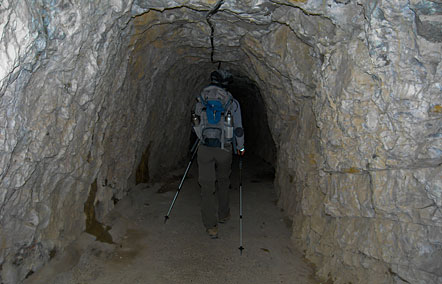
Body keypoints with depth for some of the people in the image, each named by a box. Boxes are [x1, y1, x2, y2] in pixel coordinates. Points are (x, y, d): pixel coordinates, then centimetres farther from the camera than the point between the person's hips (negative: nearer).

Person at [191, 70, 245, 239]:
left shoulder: (201, 100, 6)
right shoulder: (232, 102, -1)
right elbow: (238, 129, 3)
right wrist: (240, 148, 17)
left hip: (205, 148, 0)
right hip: (224, 149, 0)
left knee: (207, 185, 3)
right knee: (223, 181, 21)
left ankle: (211, 226, 4)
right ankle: (223, 214, 36)